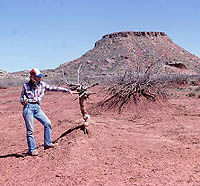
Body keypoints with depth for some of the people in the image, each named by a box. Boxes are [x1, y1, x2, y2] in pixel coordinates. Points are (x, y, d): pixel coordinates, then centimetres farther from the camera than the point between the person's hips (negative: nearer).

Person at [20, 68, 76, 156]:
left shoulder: (42, 84, 7)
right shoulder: (26, 86, -1)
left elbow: (54, 88, 5)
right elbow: (21, 98, 8)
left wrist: (68, 91, 2)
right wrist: (24, 101, -17)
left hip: (37, 107, 4)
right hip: (28, 107, -4)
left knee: (47, 123, -1)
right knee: (30, 130, -3)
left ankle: (47, 144, 14)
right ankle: (32, 150, 8)